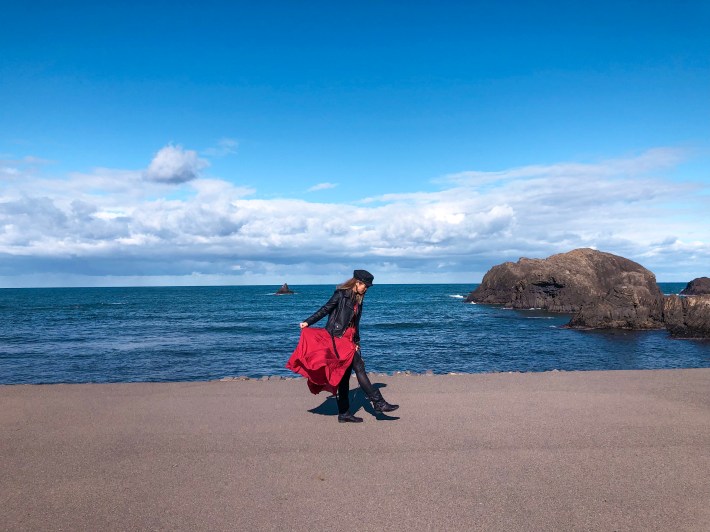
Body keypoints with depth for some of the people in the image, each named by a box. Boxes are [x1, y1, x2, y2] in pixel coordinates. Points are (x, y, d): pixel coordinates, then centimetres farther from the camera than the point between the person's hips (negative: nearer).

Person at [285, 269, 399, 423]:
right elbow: (325, 309, -8)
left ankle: (344, 413, 13)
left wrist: (356, 343, 13)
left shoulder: (357, 300, 16)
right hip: (338, 338, -8)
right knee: (359, 368, -13)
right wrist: (308, 322, -13)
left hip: (348, 341, 8)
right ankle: (378, 403, -10)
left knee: (344, 377, 9)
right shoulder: (341, 294, -7)